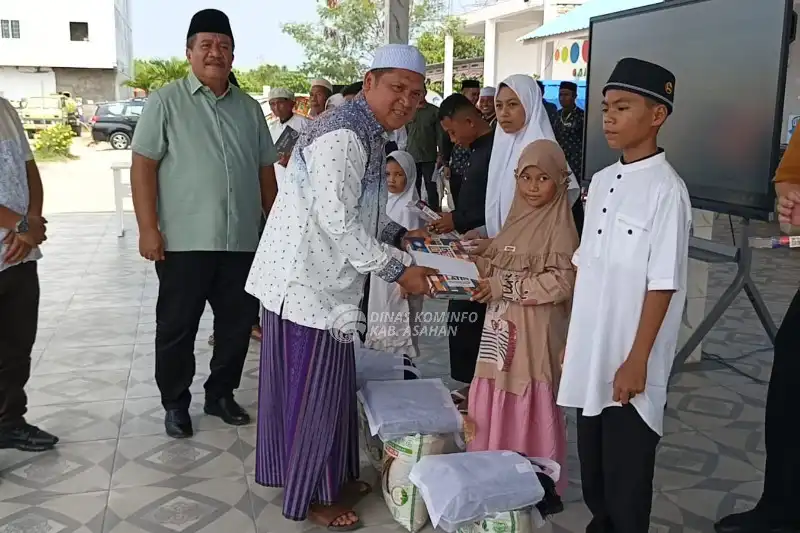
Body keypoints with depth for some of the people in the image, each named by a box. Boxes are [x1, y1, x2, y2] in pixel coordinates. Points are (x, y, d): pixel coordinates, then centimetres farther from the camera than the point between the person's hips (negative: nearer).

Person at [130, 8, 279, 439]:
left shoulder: (250, 109, 12)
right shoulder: (166, 101, -1)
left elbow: (266, 171, 16)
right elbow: (143, 165, -5)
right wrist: (148, 228, -12)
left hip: (242, 241, 4)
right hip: (184, 241, -4)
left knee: (238, 322, 11)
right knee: (177, 326, 6)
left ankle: (220, 395, 30)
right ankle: (175, 404, 23)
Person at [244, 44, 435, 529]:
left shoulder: (369, 134, 13)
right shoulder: (342, 136, -20)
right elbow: (336, 220, -26)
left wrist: (399, 235, 9)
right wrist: (398, 270, -21)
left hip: (329, 278, 10)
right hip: (308, 280, -10)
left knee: (332, 384, 19)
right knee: (312, 389, 2)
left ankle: (332, 477, 35)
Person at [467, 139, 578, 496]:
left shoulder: (560, 226, -11)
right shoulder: (518, 218, 12)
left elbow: (561, 283, -18)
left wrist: (502, 287, -19)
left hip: (535, 332, -7)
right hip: (502, 327, 7)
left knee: (529, 406, 2)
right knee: (494, 402, 12)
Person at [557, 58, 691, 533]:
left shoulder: (666, 189, -14)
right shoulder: (601, 181, 8)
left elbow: (663, 284, -16)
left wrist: (637, 360, -15)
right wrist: (573, 341, 13)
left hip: (628, 361, -7)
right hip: (589, 354, 7)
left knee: (626, 472, 8)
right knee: (592, 462, 19)